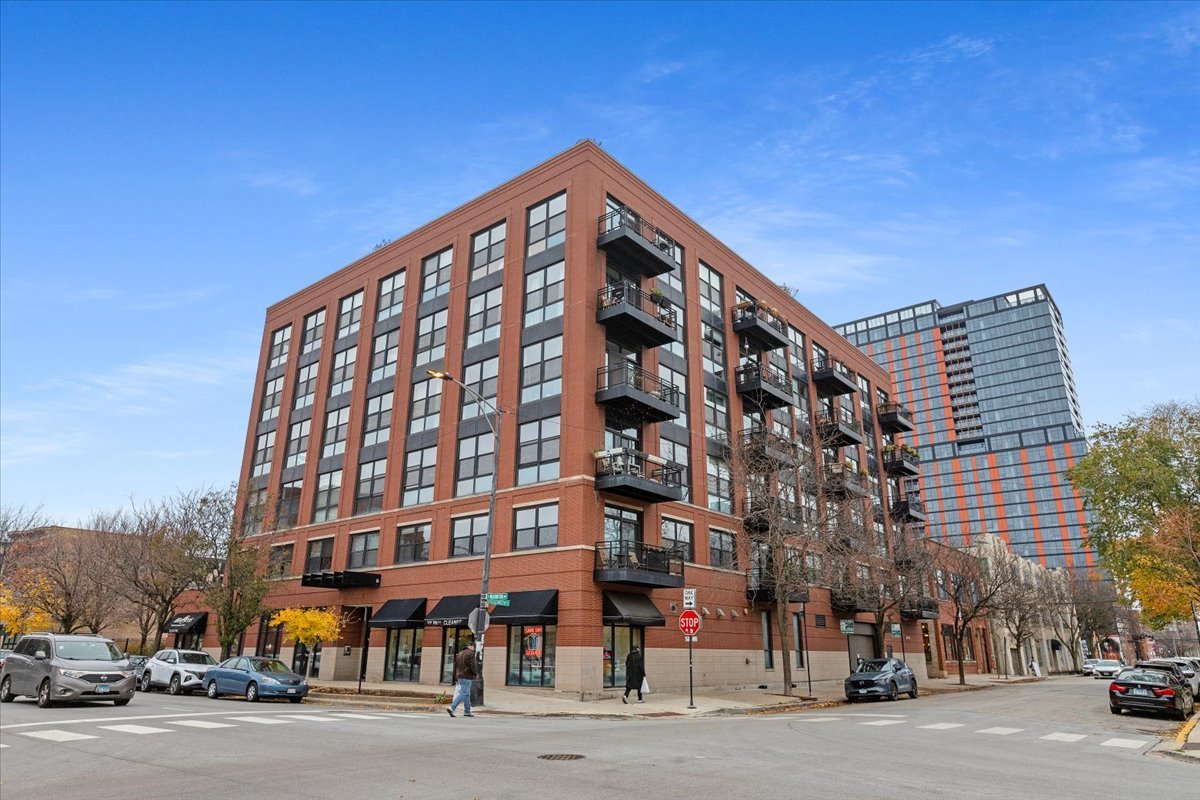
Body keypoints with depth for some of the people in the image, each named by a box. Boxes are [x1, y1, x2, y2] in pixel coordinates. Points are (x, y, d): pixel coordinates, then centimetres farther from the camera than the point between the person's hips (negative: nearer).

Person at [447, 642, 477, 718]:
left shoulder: (460, 654, 16)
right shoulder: (471, 654, -9)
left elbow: (455, 666, 18)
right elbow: (472, 666, -14)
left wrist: (456, 678, 21)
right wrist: (476, 674, 3)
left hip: (460, 677, 9)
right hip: (467, 677, -9)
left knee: (467, 694, 14)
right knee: (463, 694, -9)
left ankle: (467, 712, 15)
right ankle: (452, 708, -19)